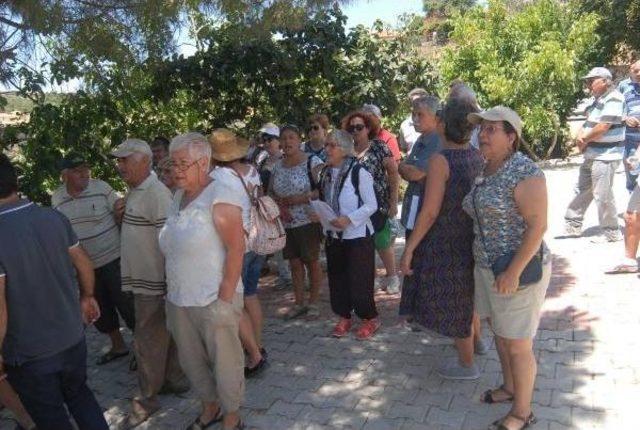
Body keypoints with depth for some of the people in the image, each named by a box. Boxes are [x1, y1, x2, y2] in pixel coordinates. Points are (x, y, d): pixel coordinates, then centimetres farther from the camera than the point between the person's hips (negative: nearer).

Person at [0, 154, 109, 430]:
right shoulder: (54, 218, -9)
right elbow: (84, 265, 3)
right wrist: (87, 297, 20)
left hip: (27, 355, -4)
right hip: (72, 338, 4)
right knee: (79, 394, 27)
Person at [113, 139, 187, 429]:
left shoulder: (156, 193, -20)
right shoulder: (134, 191, 11)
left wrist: (171, 284, -22)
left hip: (154, 283, -9)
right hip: (143, 279, 9)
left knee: (148, 340, 3)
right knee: (163, 334, 20)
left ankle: (148, 399, 18)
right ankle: (174, 380, 35)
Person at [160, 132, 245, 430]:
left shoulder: (220, 194, -15)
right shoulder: (180, 196, 8)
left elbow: (236, 248, -19)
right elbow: (173, 247, 14)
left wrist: (225, 297, -20)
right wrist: (172, 291, 11)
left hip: (213, 300, -7)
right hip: (179, 299, 7)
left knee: (224, 362, 10)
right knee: (192, 361, 20)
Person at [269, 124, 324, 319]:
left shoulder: (312, 162, -8)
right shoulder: (278, 166, 9)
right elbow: (270, 192, 15)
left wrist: (301, 198, -21)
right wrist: (278, 204, -4)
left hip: (308, 222, -5)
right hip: (286, 223, 5)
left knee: (312, 262, 6)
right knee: (294, 262, 12)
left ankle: (313, 302, 20)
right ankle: (299, 303, 24)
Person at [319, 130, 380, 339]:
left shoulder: (359, 173, -14)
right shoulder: (325, 173, 5)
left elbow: (371, 205, -14)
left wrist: (349, 219, -25)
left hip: (357, 235, -6)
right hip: (333, 235, 6)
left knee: (359, 280, 0)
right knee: (337, 278, 13)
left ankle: (370, 319, 20)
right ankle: (344, 317, 30)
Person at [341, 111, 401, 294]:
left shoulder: (379, 147, -4)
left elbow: (394, 173, -5)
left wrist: (393, 202, -9)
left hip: (379, 205, -3)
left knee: (382, 243, 4)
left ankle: (392, 277, 24)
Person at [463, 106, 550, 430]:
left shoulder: (524, 171, -19)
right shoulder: (485, 170, 7)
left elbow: (537, 225, -22)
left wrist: (514, 272, -24)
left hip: (518, 270, -8)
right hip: (487, 266, 8)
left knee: (517, 343, 6)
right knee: (499, 332, 22)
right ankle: (509, 388, 43)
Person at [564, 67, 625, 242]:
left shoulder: (613, 98, -14)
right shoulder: (599, 99, 16)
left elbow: (603, 127, -21)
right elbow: (588, 122, 18)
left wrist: (585, 141, -7)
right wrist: (580, 136, -3)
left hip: (605, 155, -10)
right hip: (592, 154, 10)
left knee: (602, 195, -5)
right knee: (582, 190, 14)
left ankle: (611, 233, 7)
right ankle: (572, 225, 22)